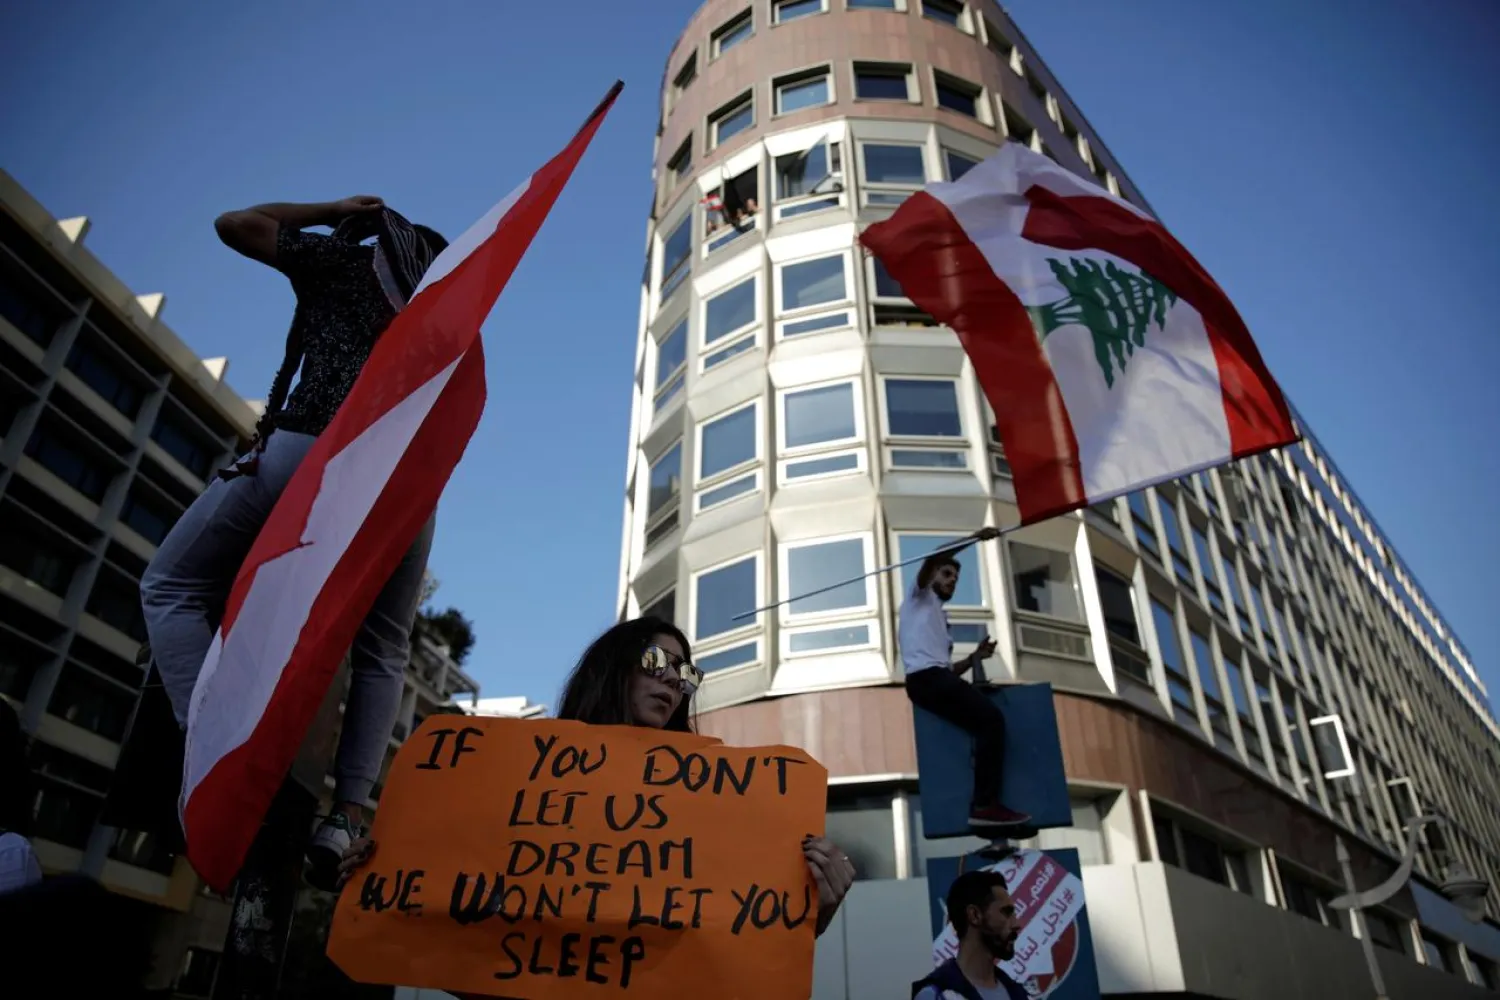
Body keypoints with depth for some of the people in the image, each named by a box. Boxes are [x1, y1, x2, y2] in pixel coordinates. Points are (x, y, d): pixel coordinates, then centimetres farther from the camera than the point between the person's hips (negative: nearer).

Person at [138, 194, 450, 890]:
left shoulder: (342, 260, 19)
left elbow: (234, 224, 22)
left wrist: (332, 211, 29)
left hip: (312, 445, -3)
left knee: (173, 585, 9)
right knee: (381, 653, 13)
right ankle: (348, 814, -3)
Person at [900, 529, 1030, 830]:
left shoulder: (939, 619, 35)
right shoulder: (921, 597, 14)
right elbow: (932, 559, -7)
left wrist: (974, 658, 10)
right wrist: (974, 538, -15)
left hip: (935, 679, 9)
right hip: (926, 677, -9)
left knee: (987, 724, 0)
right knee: (992, 719, -18)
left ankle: (984, 805, -7)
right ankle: (985, 804, -22)